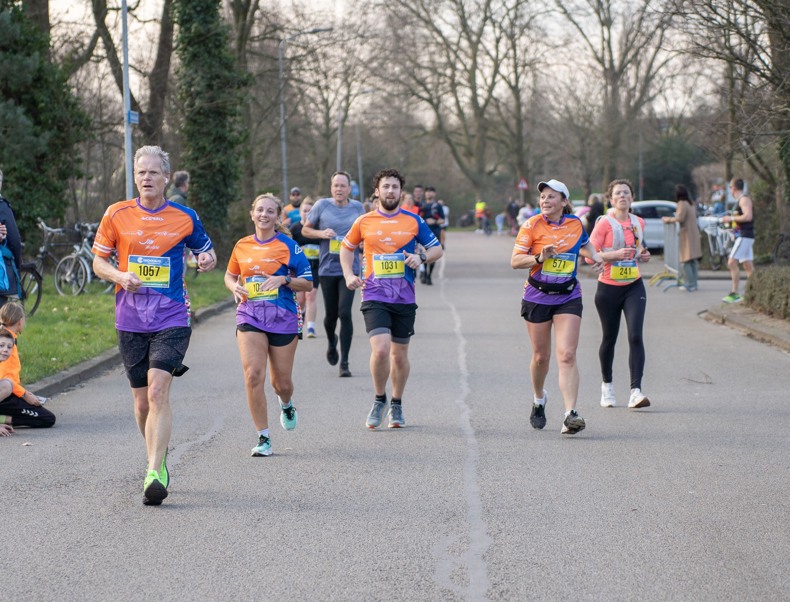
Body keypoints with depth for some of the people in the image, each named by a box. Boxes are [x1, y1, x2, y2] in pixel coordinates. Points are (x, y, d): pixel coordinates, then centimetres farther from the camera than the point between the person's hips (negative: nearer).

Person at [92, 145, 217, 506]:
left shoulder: (184, 218, 2)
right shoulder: (117, 215, 3)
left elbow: (205, 249, 18)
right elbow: (98, 262, 9)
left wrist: (208, 259, -7)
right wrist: (120, 276, -12)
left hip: (171, 320, -2)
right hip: (130, 322, 2)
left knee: (158, 392, -18)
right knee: (142, 400, 8)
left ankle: (154, 474, -22)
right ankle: (159, 461, 30)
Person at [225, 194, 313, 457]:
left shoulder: (288, 245, -2)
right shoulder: (242, 246, 7)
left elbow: (308, 283, -1)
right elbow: (230, 275, 22)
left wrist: (283, 279, -18)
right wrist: (235, 288, -1)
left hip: (282, 317, -1)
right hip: (250, 315, 1)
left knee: (280, 381, 7)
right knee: (253, 375, -15)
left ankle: (286, 405, 46)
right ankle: (263, 438, -7)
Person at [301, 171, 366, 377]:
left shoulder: (357, 208, 5)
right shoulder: (322, 206, 0)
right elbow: (305, 229, 8)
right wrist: (321, 233, -10)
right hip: (327, 267, 0)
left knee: (344, 312, -11)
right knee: (330, 314, 8)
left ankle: (344, 362, -6)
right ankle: (331, 342, 42)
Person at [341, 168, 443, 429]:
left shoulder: (413, 221, 4)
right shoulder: (364, 222, 4)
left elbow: (437, 248, 10)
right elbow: (347, 247, 19)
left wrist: (421, 257, -10)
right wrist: (349, 275, 4)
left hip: (404, 298, 2)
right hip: (374, 297, -1)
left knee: (399, 354, 8)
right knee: (380, 349, -18)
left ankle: (396, 406, 26)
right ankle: (379, 400, 4)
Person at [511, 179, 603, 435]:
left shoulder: (575, 223, 4)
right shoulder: (532, 225, -6)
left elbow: (584, 243, 28)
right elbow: (515, 261, -10)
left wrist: (594, 255, 9)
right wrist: (539, 258, -25)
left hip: (568, 297, 1)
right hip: (537, 297, -1)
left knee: (567, 355, -13)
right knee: (541, 356, 10)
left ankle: (570, 414, -20)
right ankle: (539, 399, 39)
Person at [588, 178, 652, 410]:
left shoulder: (639, 223, 8)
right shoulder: (604, 223, -7)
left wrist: (643, 255, 3)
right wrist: (615, 254, -25)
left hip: (634, 286, 3)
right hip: (608, 288, -3)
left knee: (636, 336, -13)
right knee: (609, 338, 9)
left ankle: (636, 391, -17)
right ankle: (607, 385, 31)